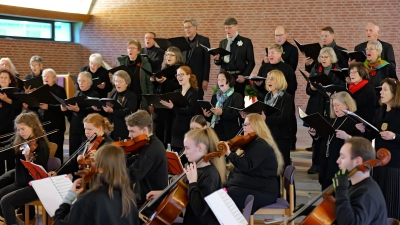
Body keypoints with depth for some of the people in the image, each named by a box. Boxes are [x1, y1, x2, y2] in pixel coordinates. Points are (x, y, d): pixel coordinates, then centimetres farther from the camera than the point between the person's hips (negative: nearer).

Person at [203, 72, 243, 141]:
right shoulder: (215, 97, 15)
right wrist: (207, 115, -6)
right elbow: (212, 118, 16)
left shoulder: (237, 97, -2)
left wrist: (222, 113, -25)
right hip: (215, 132, 4)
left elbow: (236, 116, -12)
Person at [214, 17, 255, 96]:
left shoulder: (246, 42, 3)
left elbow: (251, 62, 1)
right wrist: (217, 59, -6)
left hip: (239, 78, -3)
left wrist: (244, 76, -10)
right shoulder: (222, 42, 15)